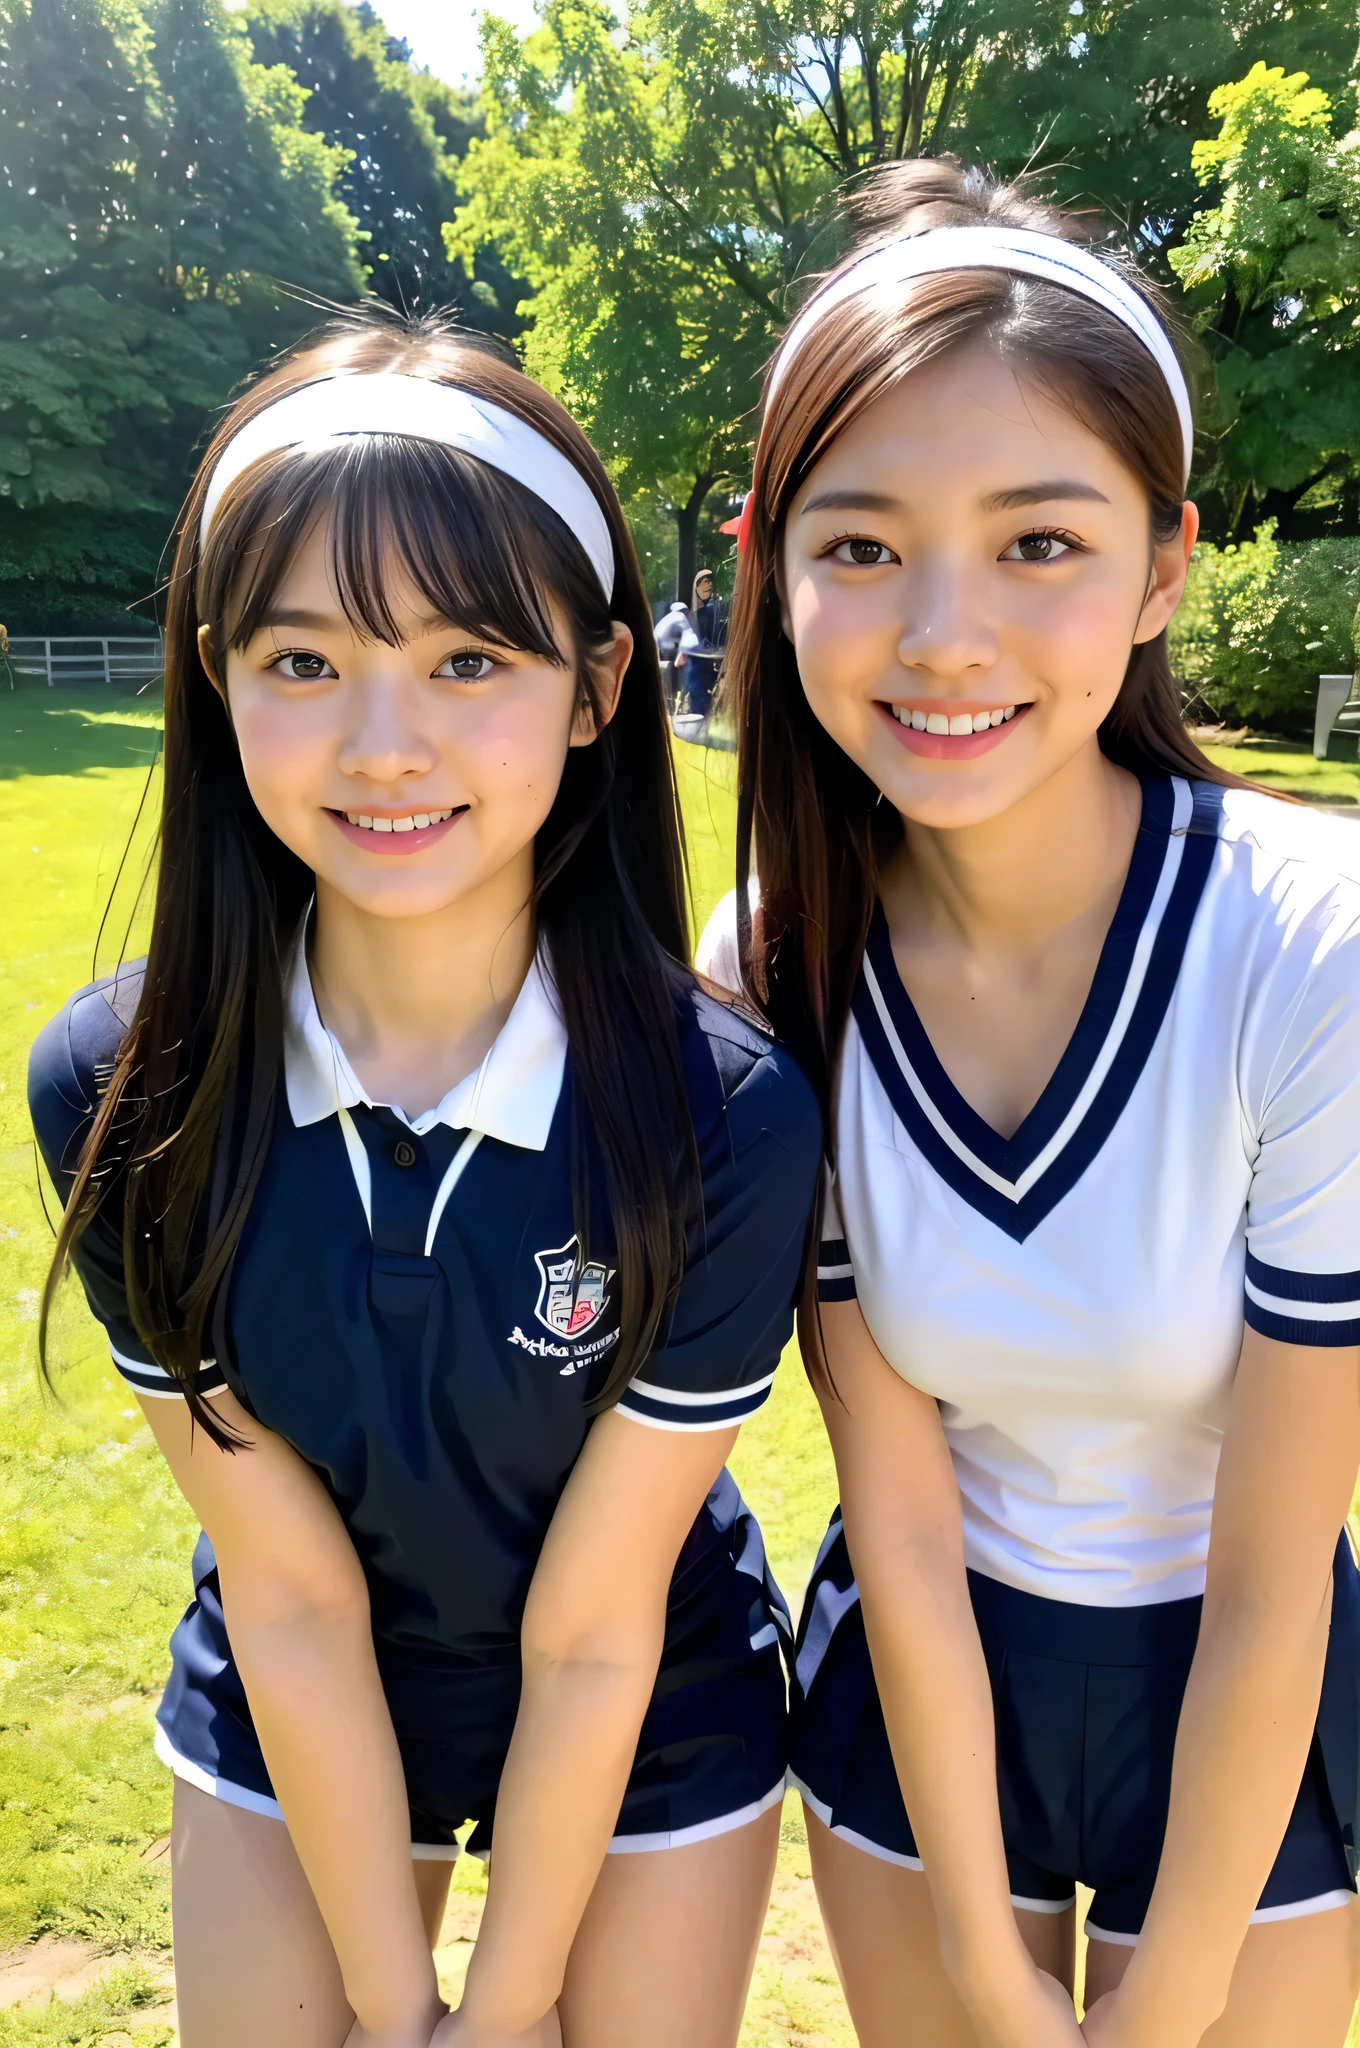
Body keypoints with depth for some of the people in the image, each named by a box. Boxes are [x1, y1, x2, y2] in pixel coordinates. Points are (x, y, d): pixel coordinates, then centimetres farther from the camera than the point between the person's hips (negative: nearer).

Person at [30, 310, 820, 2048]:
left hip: (652, 1725, -1)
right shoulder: (117, 1094, -23)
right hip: (292, 1731, 2)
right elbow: (289, 1589, -16)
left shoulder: (726, 1117, -29)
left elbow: (593, 1626, -19)